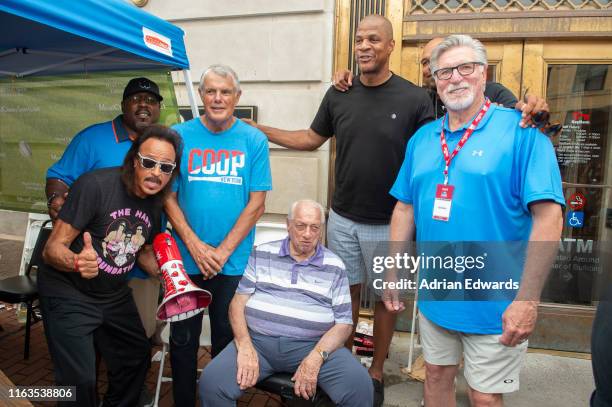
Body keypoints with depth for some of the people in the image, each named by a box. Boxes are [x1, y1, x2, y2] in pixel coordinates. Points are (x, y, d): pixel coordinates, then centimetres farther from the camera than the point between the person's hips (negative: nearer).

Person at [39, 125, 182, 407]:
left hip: (115, 296, 7)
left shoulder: (158, 202, -5)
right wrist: (77, 262, -44)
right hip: (69, 295, -6)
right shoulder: (95, 185, -25)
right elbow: (52, 249, -22)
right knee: (80, 382, -9)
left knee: (138, 358, 17)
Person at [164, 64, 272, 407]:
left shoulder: (254, 140, -2)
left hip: (234, 261, 0)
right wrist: (195, 246, -11)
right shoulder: (179, 135, -1)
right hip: (186, 258, 1)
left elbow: (257, 202, -5)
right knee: (183, 338, 13)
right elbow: (168, 197, -1)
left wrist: (223, 251, -10)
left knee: (226, 337, 15)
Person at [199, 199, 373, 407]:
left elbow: (343, 323, 2)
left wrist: (315, 358, -14)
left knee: (360, 385, -23)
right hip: (258, 340, 1)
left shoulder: (335, 267, 6)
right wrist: (245, 347, -11)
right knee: (211, 381, -21)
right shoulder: (262, 254, 8)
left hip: (313, 345, 0)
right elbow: (238, 302, 5)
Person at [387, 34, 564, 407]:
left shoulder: (521, 131, -11)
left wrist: (527, 299, -19)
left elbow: (548, 216, -16)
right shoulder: (423, 138, 6)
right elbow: (405, 209, 10)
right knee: (437, 376, 21)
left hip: (494, 303, -4)